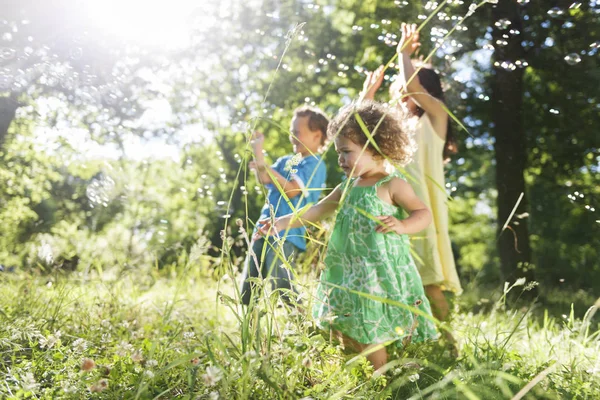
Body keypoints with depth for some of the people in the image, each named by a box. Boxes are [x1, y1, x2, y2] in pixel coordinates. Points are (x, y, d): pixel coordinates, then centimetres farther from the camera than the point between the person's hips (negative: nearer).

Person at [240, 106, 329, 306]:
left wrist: (266, 168, -18)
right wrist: (257, 150, -1)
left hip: (287, 234, -8)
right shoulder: (286, 160, 16)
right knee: (247, 291, 12)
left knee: (280, 289, -10)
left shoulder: (314, 164, -9)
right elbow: (265, 180, 5)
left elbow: (291, 190, -19)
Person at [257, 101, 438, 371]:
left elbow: (423, 213, -11)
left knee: (372, 332, -3)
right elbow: (316, 211, 14)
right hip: (351, 274, 7)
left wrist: (401, 225, -31)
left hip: (383, 272, -7)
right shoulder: (347, 188, 11)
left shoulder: (391, 185, -8)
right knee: (347, 330, 11)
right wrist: (281, 223, 10)